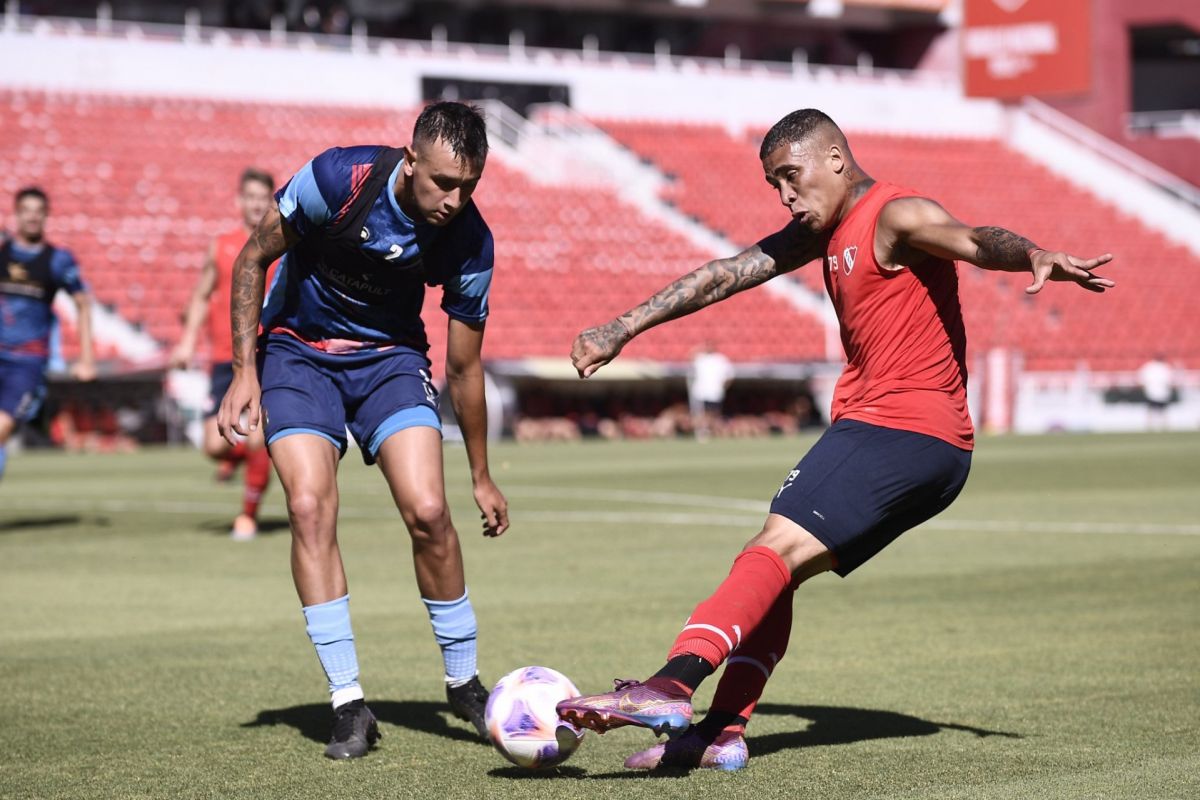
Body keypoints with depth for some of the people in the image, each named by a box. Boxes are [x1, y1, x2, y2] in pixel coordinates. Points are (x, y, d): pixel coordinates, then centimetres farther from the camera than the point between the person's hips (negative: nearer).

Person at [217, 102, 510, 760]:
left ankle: (463, 684, 5)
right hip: (298, 352, -1)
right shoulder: (337, 178, -26)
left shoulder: (470, 241, -17)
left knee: (428, 511, -16)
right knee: (310, 507, -19)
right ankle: (348, 705, -11)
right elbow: (254, 258, -9)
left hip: (390, 358, 1)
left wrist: (482, 477, 5)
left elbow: (464, 367, -3)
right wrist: (245, 372, -14)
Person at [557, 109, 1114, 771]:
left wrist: (1036, 258, -51)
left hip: (904, 431, -10)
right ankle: (722, 733, 4)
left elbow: (975, 241, -29)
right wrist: (624, 330, 24)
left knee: (777, 548, -21)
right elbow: (726, 276, 23)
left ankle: (671, 685, -34)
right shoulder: (824, 231, 19)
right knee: (772, 568, 9)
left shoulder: (896, 217, -10)